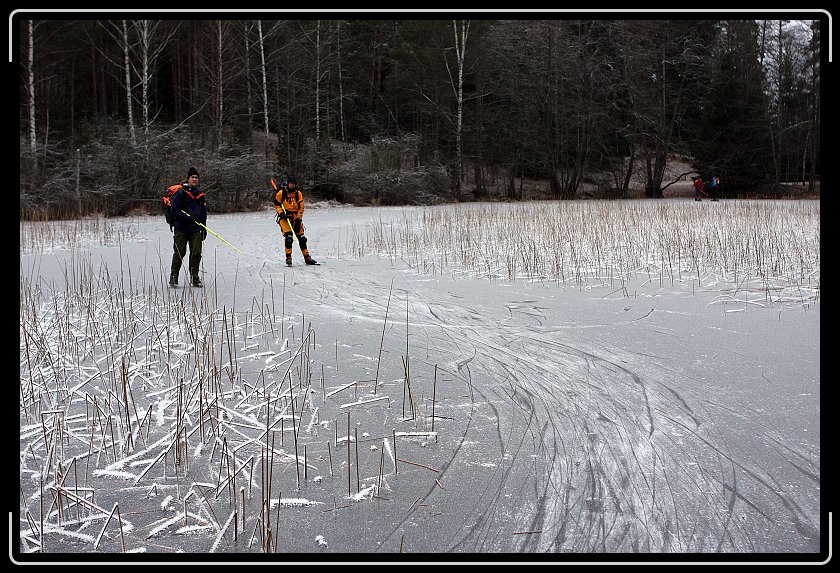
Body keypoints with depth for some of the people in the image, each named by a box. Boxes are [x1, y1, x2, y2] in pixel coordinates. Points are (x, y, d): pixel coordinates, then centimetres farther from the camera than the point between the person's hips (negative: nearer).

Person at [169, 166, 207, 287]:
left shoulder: (200, 193, 13)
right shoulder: (181, 193, -6)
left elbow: (203, 212, 19)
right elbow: (175, 210, -9)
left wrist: (203, 228, 14)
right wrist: (187, 217, -20)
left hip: (195, 229, 5)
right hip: (181, 228, -5)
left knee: (196, 253, 2)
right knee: (179, 253, -4)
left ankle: (194, 278, 11)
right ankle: (173, 279, 4)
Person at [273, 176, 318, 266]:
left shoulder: (298, 194, 5)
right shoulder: (281, 193, -2)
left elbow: (301, 207, 6)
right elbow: (276, 204, 5)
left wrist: (298, 219, -3)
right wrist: (281, 213, -10)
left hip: (295, 217, 3)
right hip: (285, 217, -3)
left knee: (302, 237, 2)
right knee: (288, 236, -18)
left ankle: (307, 257, 10)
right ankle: (288, 257, -10)